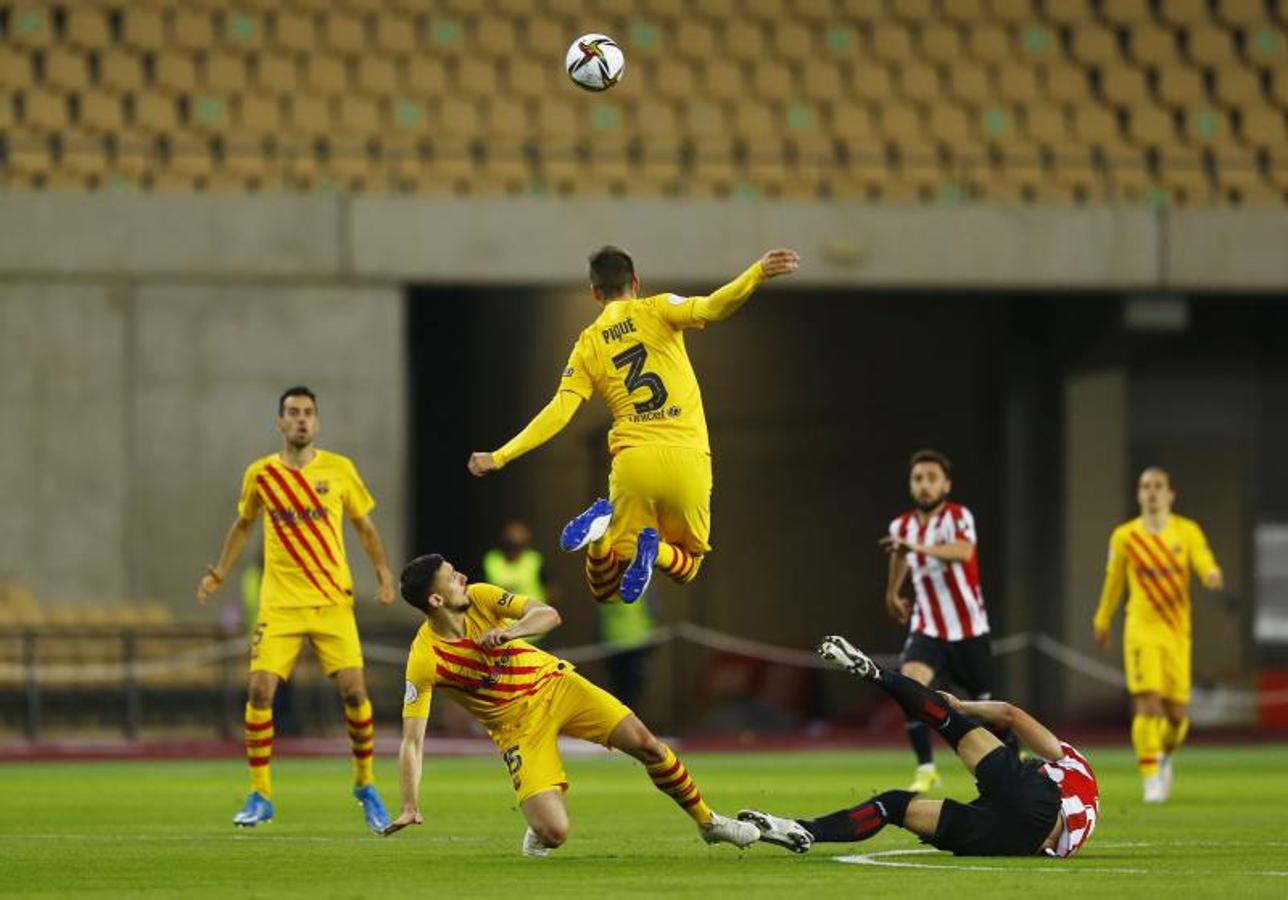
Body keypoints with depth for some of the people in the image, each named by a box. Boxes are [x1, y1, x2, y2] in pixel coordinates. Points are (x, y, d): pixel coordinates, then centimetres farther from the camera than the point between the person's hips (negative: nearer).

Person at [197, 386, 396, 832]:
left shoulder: (340, 470, 2)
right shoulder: (260, 474, 3)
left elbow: (365, 526, 12)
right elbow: (243, 524, 20)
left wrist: (383, 572, 0)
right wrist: (218, 575, 17)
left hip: (333, 602, 0)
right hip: (279, 604, 0)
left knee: (354, 690, -9)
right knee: (260, 690, -11)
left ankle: (365, 786, 12)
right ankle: (260, 797, 1)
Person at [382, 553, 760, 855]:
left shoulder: (479, 597, -10)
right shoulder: (424, 661, -20)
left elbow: (548, 614, -16)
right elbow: (412, 741, -19)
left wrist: (510, 631, -37)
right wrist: (410, 807, -30)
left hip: (554, 681, 3)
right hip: (518, 725, -3)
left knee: (646, 744, -10)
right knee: (554, 833, -19)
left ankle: (708, 822, 11)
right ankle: (539, 822, 20)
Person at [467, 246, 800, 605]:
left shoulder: (587, 345, 10)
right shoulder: (656, 310, 6)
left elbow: (558, 413, 1)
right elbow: (709, 309, -14)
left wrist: (500, 457, 4)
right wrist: (757, 273, -23)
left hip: (632, 460, 1)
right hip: (686, 457, -1)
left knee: (605, 588, 11)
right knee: (686, 564, 20)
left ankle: (603, 528, -23)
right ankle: (654, 549, -17)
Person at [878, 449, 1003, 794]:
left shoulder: (958, 517, -15)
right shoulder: (901, 526, 0)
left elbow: (963, 551, -39)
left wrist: (919, 548, -54)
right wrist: (892, 593, 38)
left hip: (969, 631, -3)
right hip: (927, 629, 3)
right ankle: (925, 770, -19)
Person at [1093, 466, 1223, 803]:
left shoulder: (1187, 532, 4)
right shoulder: (1124, 536, 3)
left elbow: (1205, 563, -12)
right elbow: (1113, 583, 15)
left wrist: (1213, 575, -35)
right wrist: (1102, 621, 24)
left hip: (1177, 632, 2)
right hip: (1141, 629, -2)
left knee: (1177, 712, 4)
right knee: (1148, 703, -17)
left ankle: (1165, 756, 36)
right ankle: (1151, 779, -11)